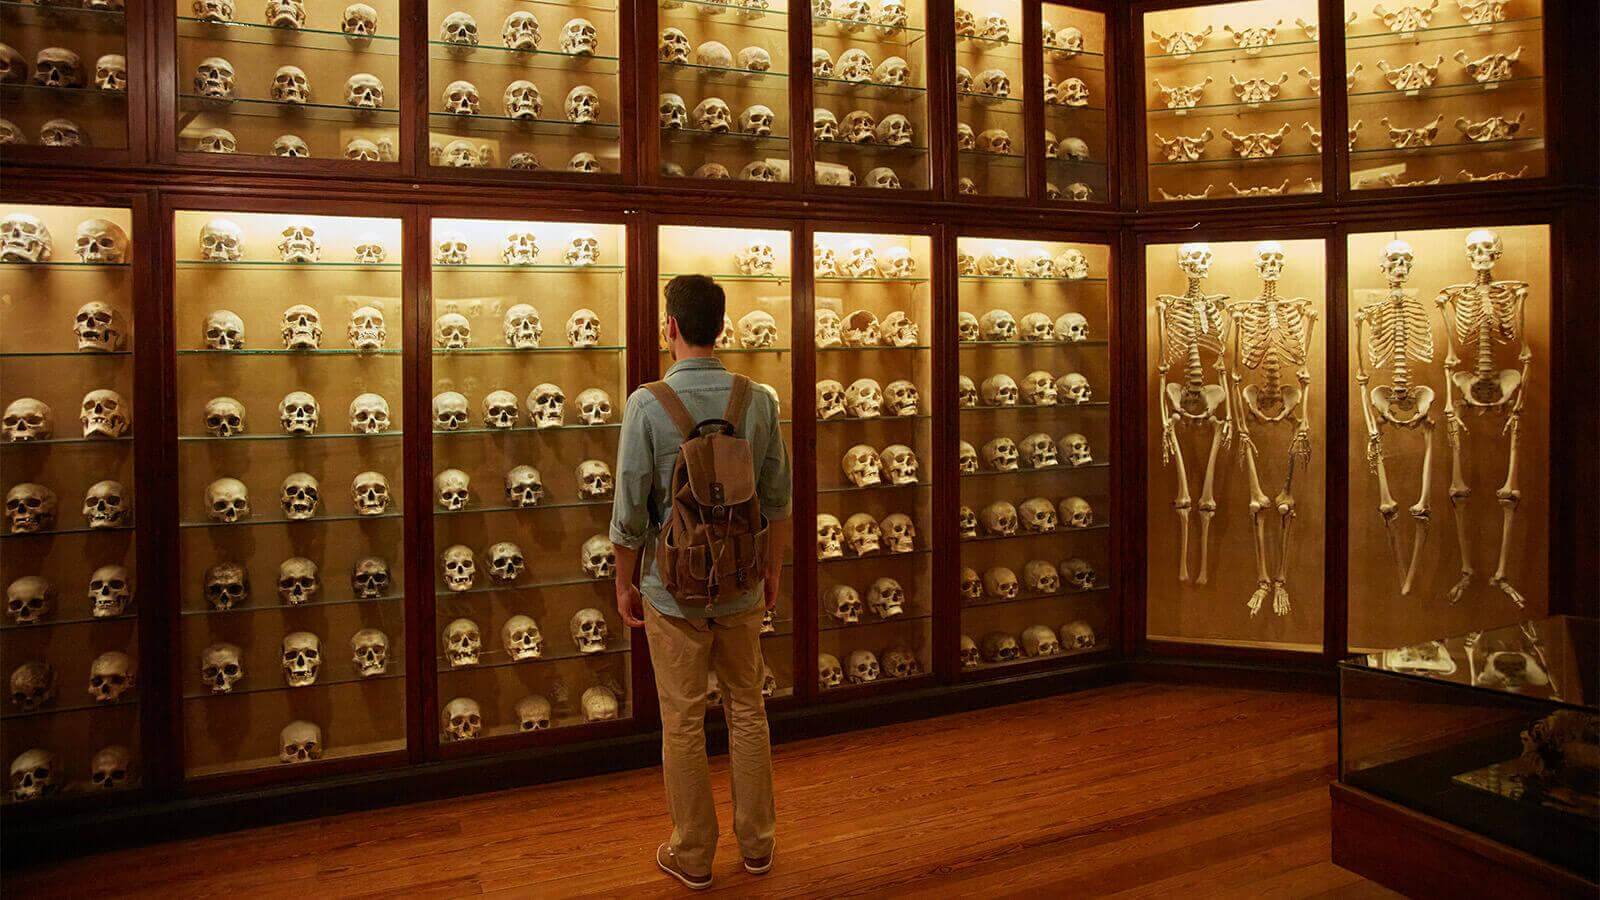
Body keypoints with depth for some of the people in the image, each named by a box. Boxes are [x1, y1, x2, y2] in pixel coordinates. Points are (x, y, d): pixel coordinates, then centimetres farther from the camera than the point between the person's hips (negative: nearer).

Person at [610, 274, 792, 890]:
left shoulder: (648, 404, -15)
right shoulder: (758, 400, -4)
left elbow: (630, 510, -12)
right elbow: (778, 498, 2)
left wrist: (624, 585, 2)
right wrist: (773, 570, 15)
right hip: (741, 586, 3)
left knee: (683, 723, 9)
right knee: (747, 710, 16)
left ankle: (692, 856, 22)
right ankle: (757, 844, 28)